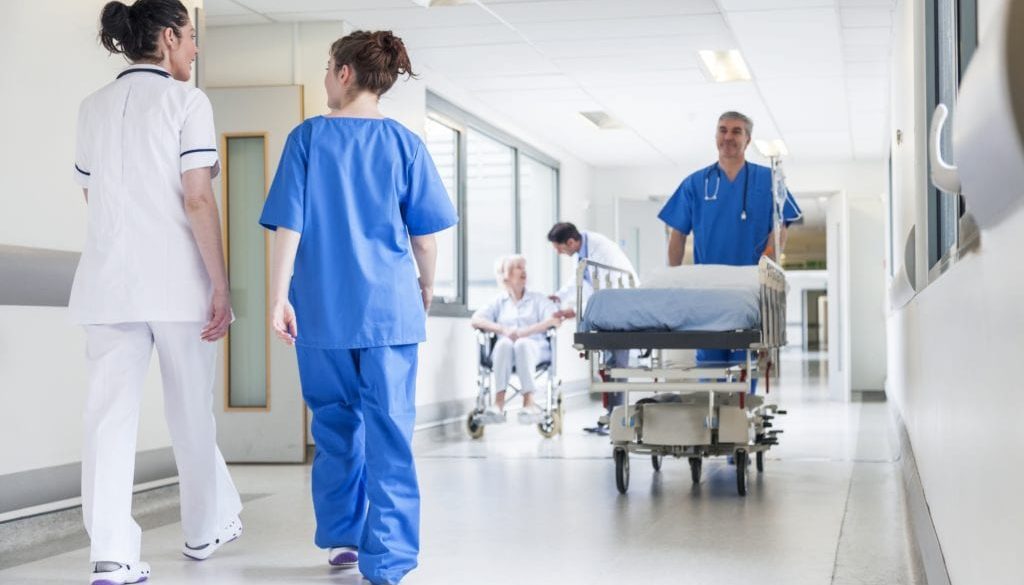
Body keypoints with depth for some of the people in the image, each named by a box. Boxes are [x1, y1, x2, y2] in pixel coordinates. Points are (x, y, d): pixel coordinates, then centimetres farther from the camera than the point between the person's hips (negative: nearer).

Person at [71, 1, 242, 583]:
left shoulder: (94, 108, 12)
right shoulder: (186, 101, -5)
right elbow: (197, 199, -12)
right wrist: (221, 286, -10)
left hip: (108, 279, 4)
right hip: (177, 280, -4)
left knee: (111, 415, -2)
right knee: (192, 412, 12)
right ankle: (207, 528, 28)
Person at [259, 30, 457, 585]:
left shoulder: (308, 138, 0)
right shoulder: (403, 142, 1)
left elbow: (289, 225, -4)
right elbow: (425, 234, 3)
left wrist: (279, 297, 0)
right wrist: (426, 287, 19)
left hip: (323, 310, 1)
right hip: (390, 308, -1)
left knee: (336, 425, 17)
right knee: (388, 434, -1)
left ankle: (340, 536, 26)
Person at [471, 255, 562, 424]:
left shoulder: (538, 299, 20)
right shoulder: (498, 302, 21)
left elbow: (555, 319, 0)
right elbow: (475, 320, 4)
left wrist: (525, 332, -14)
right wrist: (503, 330, -13)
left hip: (534, 348, -1)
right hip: (504, 352, 1)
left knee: (522, 344, -36)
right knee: (504, 343, -35)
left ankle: (529, 401, -45)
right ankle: (499, 402, -45)